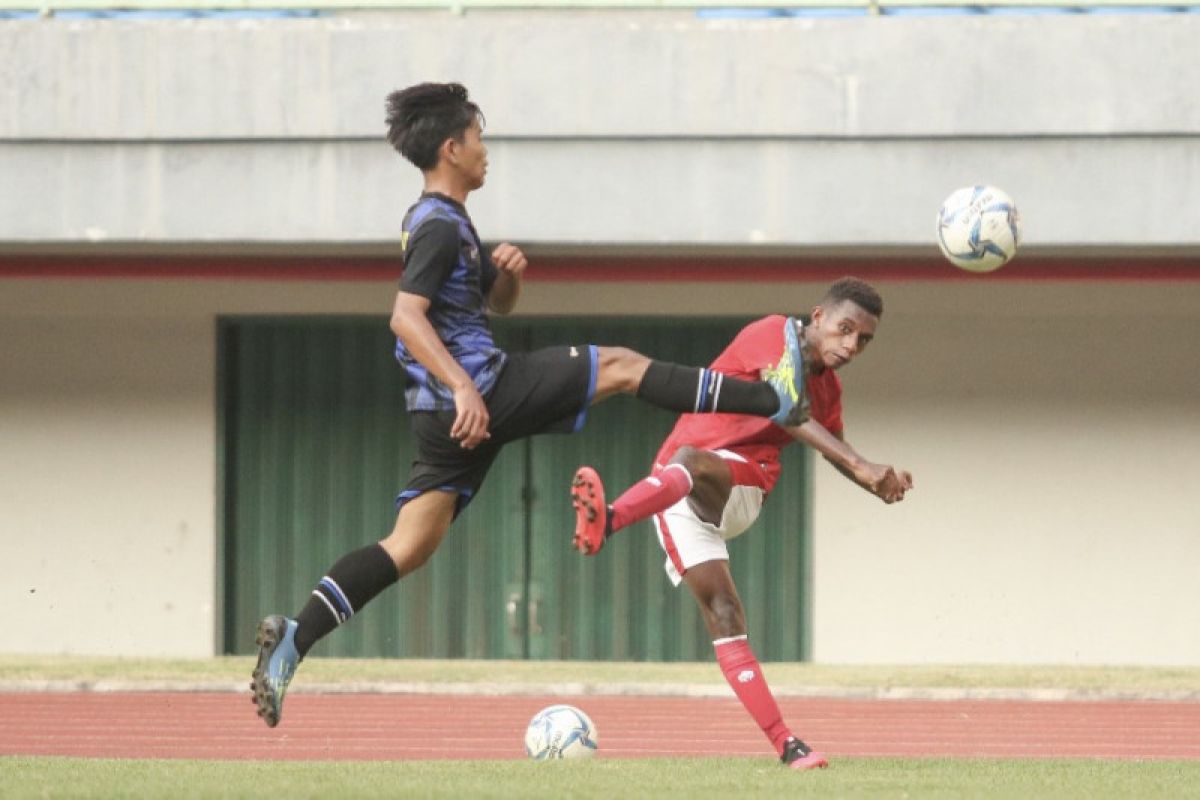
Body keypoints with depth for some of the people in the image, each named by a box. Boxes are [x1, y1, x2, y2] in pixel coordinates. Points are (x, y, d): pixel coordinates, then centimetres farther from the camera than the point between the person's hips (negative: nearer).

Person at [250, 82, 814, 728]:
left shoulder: (441, 222, 21)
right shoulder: (439, 226, -11)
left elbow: (497, 302, 31)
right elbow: (406, 316, -24)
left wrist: (507, 271, 7)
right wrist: (463, 387, -32)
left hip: (447, 410, 10)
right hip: (482, 391, -10)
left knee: (409, 546, 3)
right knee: (620, 365, 0)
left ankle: (294, 637, -8)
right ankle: (772, 398, 6)